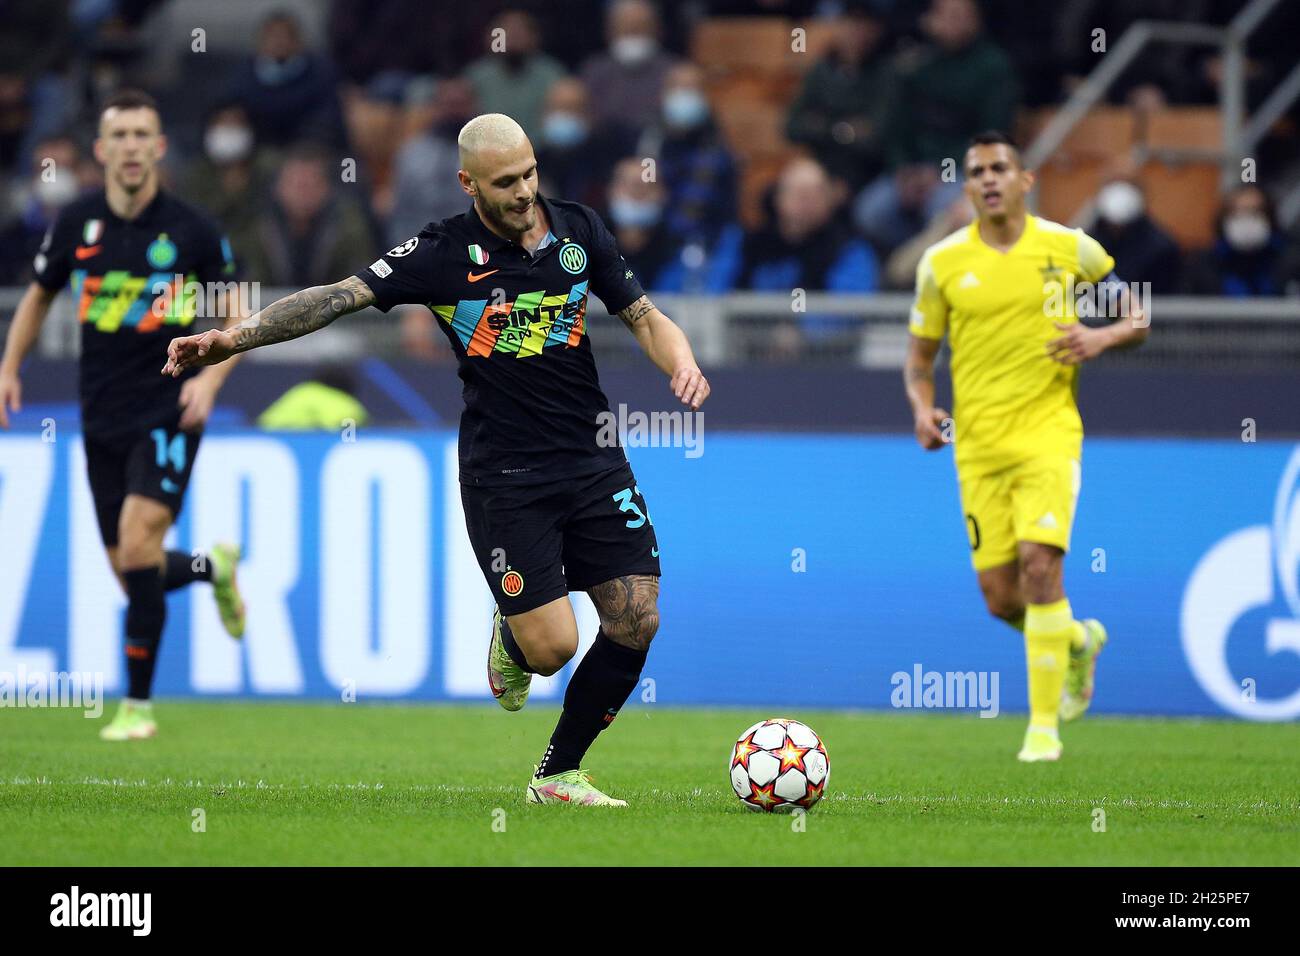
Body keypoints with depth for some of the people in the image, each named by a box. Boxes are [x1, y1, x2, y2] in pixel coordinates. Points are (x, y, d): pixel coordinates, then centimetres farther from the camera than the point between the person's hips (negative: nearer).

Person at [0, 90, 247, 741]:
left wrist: (210, 378, -13)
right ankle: (212, 567, 40)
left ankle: (136, 704, -10)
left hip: (168, 412, -4)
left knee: (138, 544, -20)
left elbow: (238, 315, 2)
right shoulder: (76, 224, 1)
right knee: (132, 574, 5)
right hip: (102, 417, 4)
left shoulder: (189, 230, -7)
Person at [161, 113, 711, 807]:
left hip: (594, 461, 4)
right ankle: (511, 635, 29)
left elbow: (642, 316, 12)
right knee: (551, 647, -12)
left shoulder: (578, 230, 3)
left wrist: (680, 361, -10)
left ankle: (559, 775, 17)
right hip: (503, 478, -4)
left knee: (636, 623, -3)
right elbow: (339, 297, -14)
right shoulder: (444, 253, -9)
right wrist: (231, 338, -23)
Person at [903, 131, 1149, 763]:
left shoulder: (1069, 248, 2)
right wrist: (922, 408, -7)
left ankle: (1045, 724, -13)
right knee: (1000, 598, 0)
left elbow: (1138, 319, 12)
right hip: (978, 444, 2)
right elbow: (919, 358, 13)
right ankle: (1078, 640, 35)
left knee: (1039, 564, -21)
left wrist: (1103, 338, -9)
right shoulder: (942, 263, 4)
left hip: (1048, 431, -2)